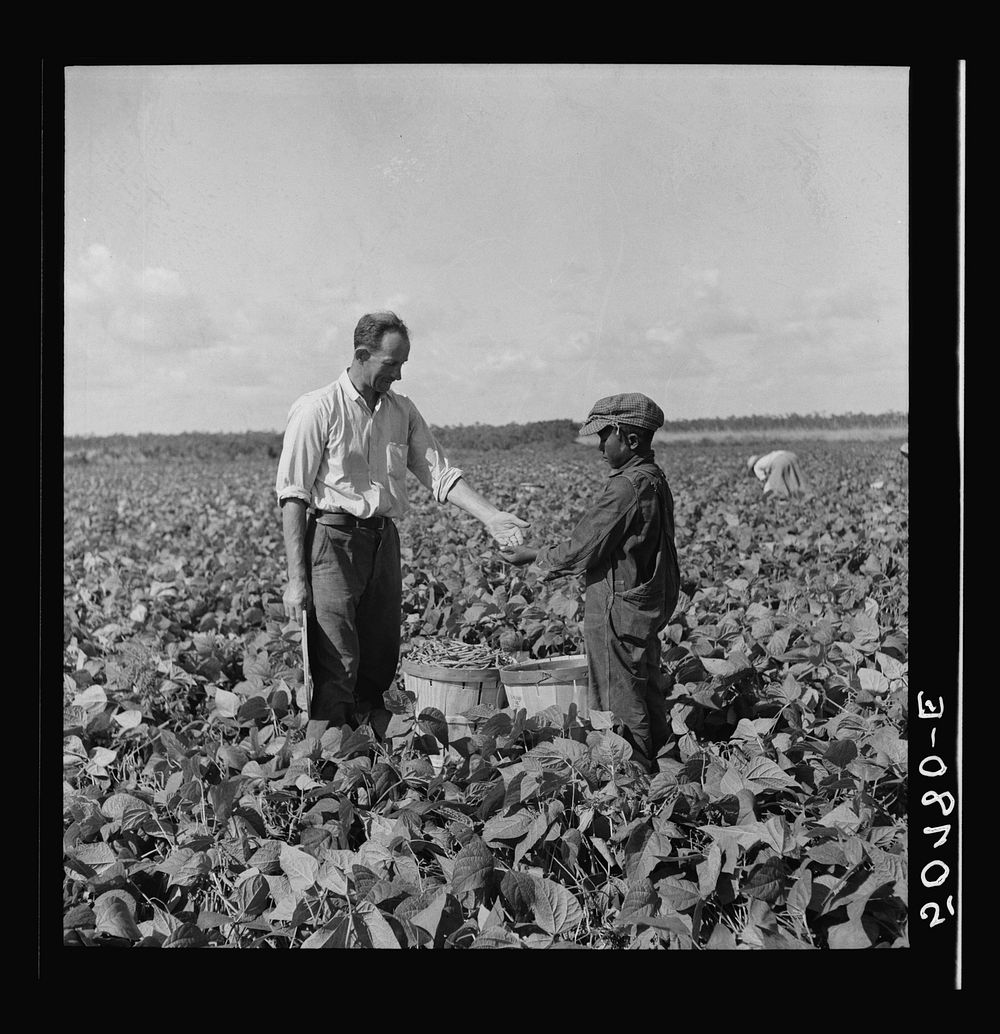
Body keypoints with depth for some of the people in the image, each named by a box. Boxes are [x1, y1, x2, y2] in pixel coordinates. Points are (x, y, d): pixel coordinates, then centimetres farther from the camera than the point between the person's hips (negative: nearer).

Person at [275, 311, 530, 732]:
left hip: (385, 541, 6)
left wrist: (490, 516, -8)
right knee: (336, 674, -9)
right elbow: (293, 496, -7)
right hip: (333, 539, -6)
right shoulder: (317, 409, -5)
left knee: (379, 670, 9)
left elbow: (439, 473, 9)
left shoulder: (403, 411, 13)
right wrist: (296, 579, -13)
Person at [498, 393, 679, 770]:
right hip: (647, 610, 10)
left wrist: (533, 556, -3)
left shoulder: (626, 488, -21)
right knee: (647, 703, 17)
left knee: (621, 710, -1)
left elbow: (581, 550, -18)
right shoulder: (655, 481, 10)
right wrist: (552, 561, 15)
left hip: (618, 612, -10)